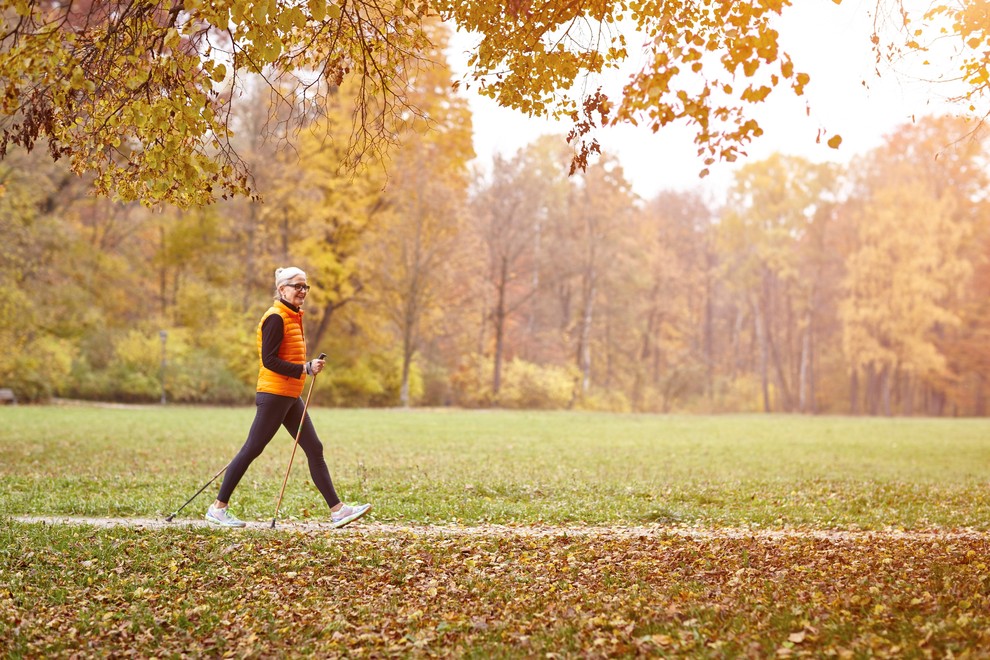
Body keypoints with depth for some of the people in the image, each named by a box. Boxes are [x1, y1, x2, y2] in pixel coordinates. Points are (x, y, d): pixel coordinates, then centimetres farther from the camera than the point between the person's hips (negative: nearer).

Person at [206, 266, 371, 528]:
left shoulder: (293, 317, 15)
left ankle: (337, 510, 5)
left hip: (290, 396, 10)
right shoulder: (276, 318, -13)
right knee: (251, 450, -3)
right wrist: (305, 369, -23)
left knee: (314, 449, 5)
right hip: (274, 395, -10)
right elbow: (269, 360, -20)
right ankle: (218, 508, 6)